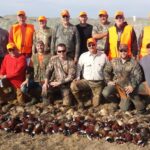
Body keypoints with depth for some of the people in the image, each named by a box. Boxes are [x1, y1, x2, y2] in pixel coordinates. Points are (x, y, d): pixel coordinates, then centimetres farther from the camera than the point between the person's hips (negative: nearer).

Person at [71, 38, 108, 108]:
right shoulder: (83, 56, 3)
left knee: (96, 104, -2)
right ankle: (80, 102, -4)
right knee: (73, 85, -28)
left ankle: (97, 96, 35)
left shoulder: (103, 56, 2)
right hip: (86, 81, 1)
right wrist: (77, 78, -6)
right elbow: (78, 68, 7)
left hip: (98, 83, 0)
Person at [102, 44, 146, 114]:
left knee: (124, 108, -4)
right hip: (116, 84, 2)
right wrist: (108, 81, -1)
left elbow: (138, 76, -9)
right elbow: (106, 70, 9)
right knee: (105, 93, -27)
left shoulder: (134, 63, -9)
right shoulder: (114, 61, -1)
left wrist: (133, 86, -17)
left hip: (128, 87, -2)